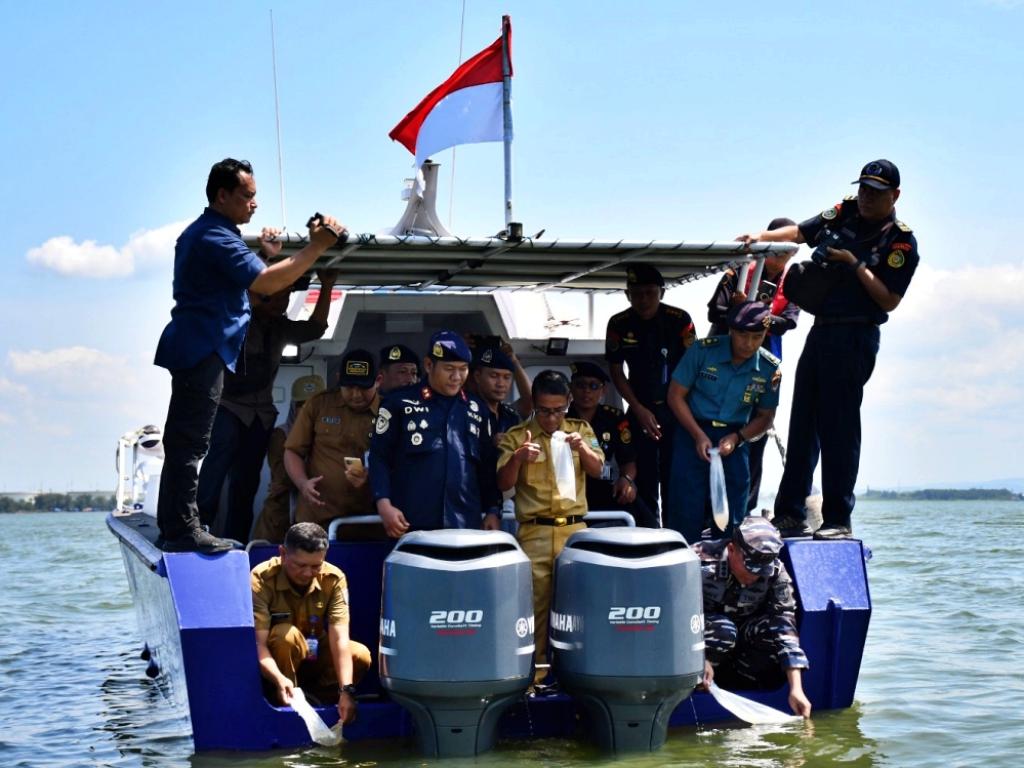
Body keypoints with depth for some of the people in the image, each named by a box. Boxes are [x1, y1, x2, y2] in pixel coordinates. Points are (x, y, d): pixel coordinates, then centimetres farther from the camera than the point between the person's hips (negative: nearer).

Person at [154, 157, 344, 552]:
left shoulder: (201, 232, 19)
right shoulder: (216, 237, -16)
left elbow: (242, 275, 30)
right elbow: (266, 283, -25)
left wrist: (264, 254, 17)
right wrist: (317, 246, -23)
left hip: (194, 349, 11)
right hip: (203, 351, -11)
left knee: (182, 439, 14)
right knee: (190, 441, -11)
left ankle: (173, 526, 20)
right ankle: (183, 530, -11)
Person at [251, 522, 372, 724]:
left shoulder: (334, 579, -17)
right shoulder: (262, 579, -25)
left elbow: (340, 638, -25)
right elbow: (257, 643, -31)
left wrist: (346, 690, -38)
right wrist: (279, 679, -50)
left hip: (314, 657, 3)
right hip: (275, 662, -3)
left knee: (361, 656, -24)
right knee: (286, 634, -35)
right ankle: (285, 705, -16)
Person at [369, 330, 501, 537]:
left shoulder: (477, 409, 16)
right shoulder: (400, 402, 3)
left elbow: (487, 466, 20)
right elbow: (379, 457, 1)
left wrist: (492, 511, 12)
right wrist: (384, 504, -10)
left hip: (466, 525, 4)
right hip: (412, 525, -3)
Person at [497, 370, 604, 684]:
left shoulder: (581, 430, 10)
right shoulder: (516, 436, 3)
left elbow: (597, 470, 2)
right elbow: (503, 484, -3)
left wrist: (582, 448, -18)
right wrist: (517, 457, -22)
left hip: (574, 529, 2)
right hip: (534, 532, -1)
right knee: (535, 599, -3)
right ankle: (536, 663, 3)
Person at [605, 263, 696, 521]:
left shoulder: (679, 320, -7)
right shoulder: (619, 324, -1)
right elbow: (616, 372, 4)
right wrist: (639, 410, -5)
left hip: (676, 409, -1)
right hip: (641, 410, 2)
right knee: (644, 479, 0)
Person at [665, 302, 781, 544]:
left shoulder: (769, 368, -4)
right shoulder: (704, 351, -11)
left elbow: (765, 417, 7)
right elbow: (676, 396, -5)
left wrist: (736, 438, -11)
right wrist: (699, 436, -14)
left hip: (734, 439, 2)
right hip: (694, 433, -2)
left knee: (731, 521, 2)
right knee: (686, 515, -9)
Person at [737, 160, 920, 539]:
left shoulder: (901, 242, -5)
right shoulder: (845, 213, 12)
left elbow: (890, 300, -10)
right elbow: (799, 232, 13)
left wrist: (856, 265, -16)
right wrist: (762, 237, -3)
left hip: (855, 339, -7)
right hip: (821, 332, 7)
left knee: (838, 427, -9)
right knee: (802, 424, 8)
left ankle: (838, 520, -5)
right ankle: (790, 514, 14)